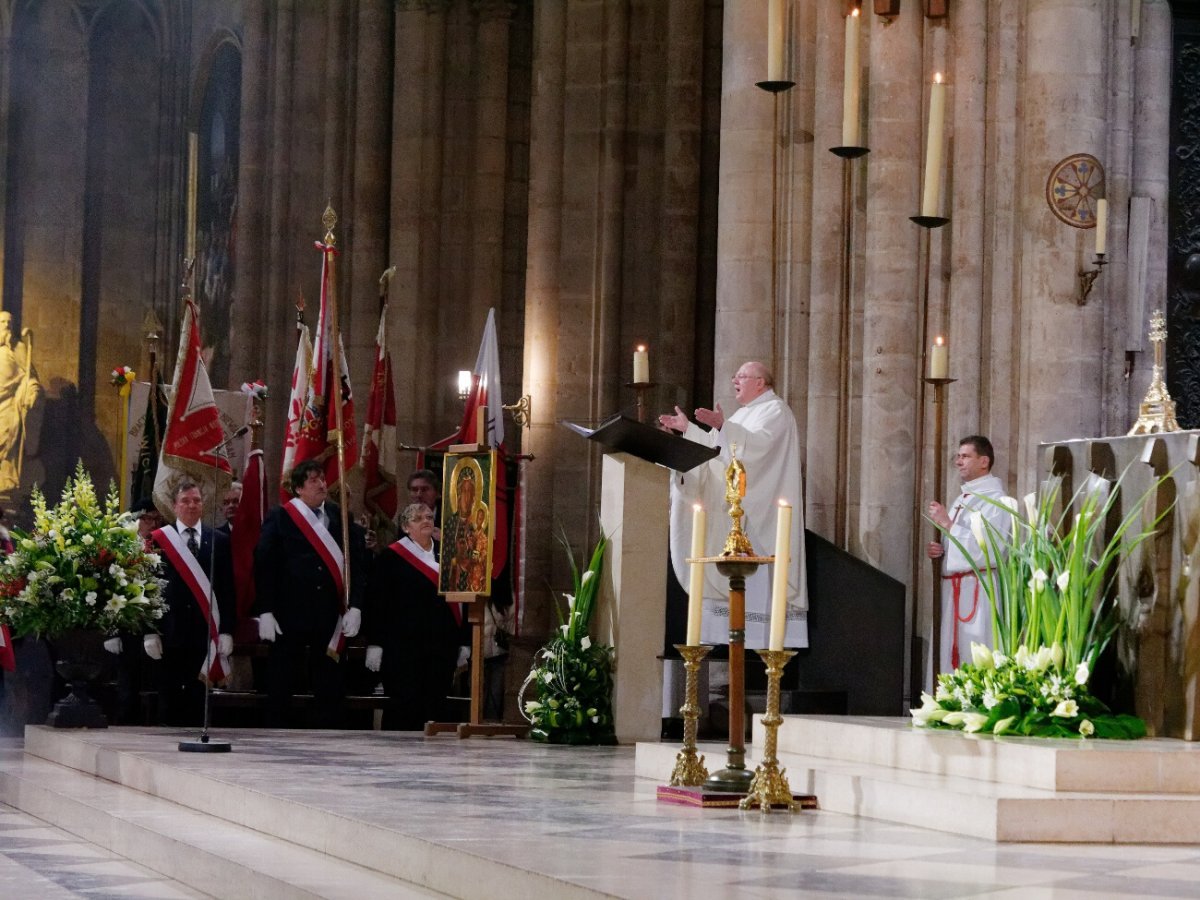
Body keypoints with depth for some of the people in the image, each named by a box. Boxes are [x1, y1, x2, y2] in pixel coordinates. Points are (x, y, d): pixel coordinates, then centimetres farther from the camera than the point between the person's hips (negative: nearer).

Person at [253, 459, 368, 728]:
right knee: (280, 685, 3)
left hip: (329, 615, 3)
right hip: (289, 613, -3)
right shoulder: (279, 518, -1)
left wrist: (355, 605, -6)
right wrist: (265, 611, -10)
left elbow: (356, 563, 3)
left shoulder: (340, 518, 7)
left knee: (329, 686, 5)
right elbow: (263, 566, -4)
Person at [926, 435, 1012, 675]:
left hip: (980, 591, -9)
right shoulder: (963, 499, 19)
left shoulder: (995, 500, -8)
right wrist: (940, 550, 4)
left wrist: (948, 524, -16)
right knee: (955, 656, 7)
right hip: (955, 589, 9)